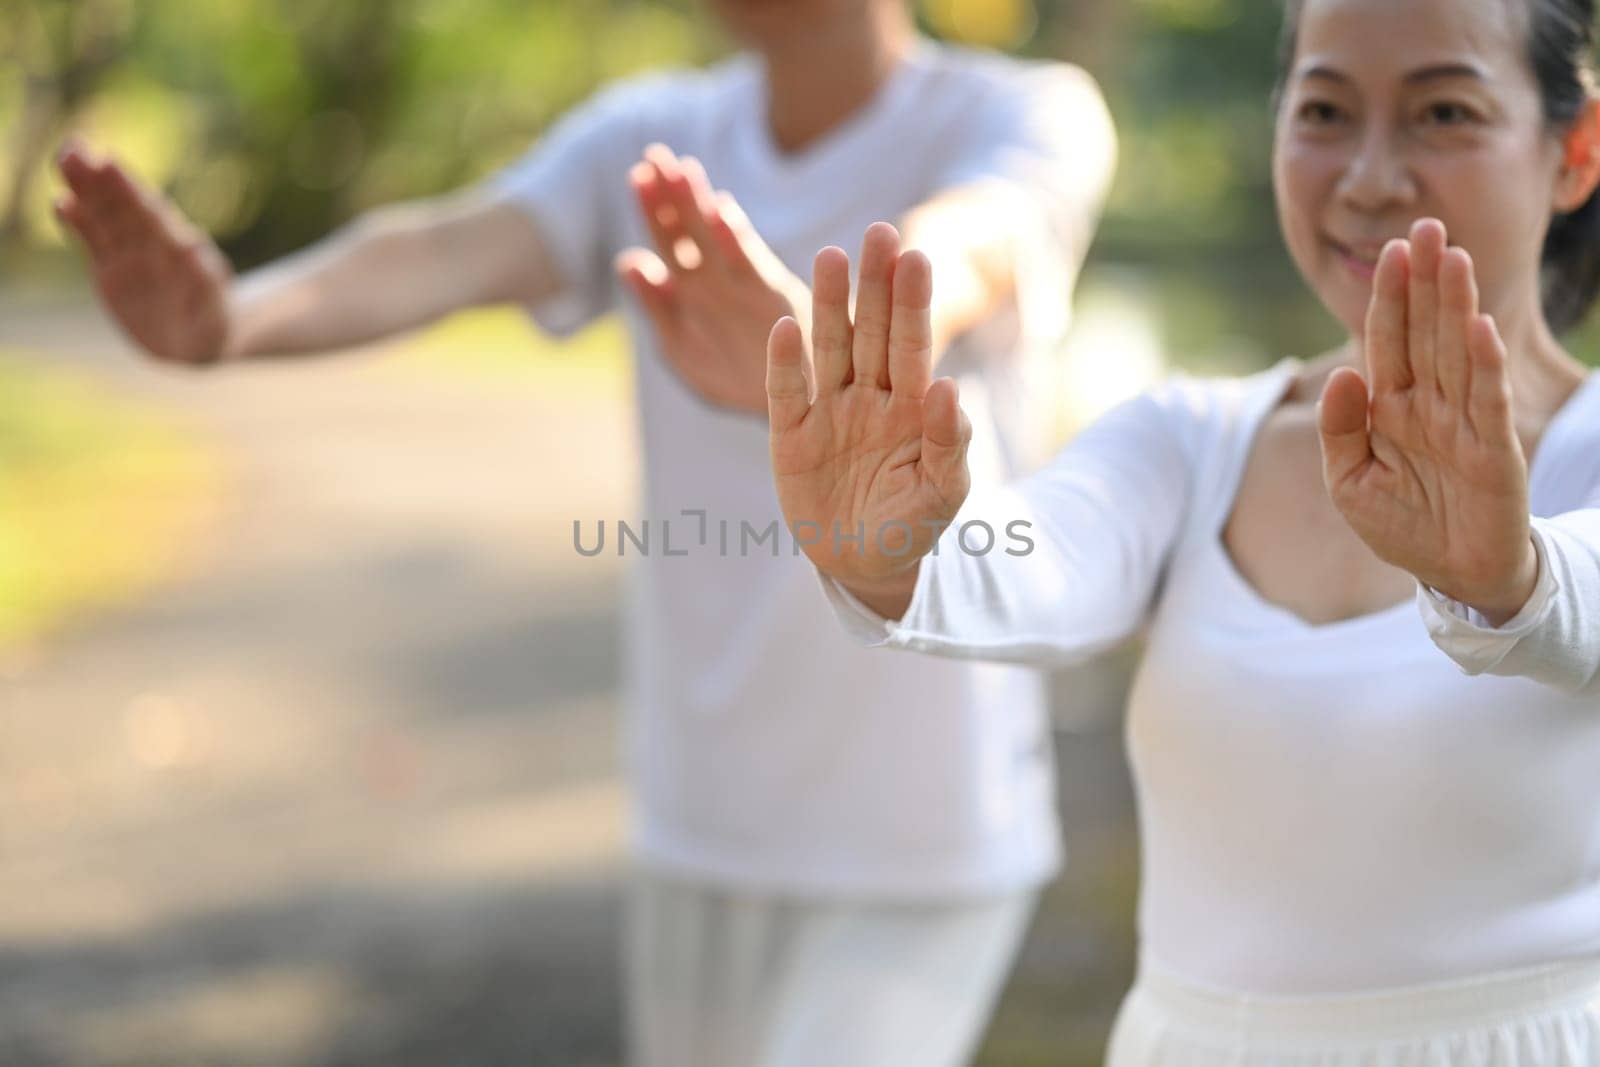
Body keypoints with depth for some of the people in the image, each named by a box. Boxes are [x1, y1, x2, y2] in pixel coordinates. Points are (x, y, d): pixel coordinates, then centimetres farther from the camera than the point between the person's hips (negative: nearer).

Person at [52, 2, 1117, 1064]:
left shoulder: (1034, 122, -15)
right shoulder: (649, 140, -2)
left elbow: (966, 255, -40)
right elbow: (441, 255, -22)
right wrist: (224, 320, -47)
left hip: (920, 853, -5)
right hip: (706, 835, 6)